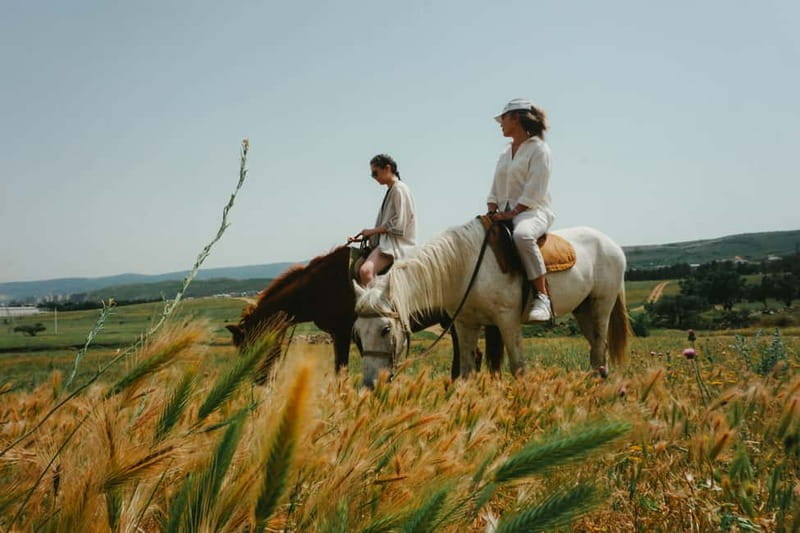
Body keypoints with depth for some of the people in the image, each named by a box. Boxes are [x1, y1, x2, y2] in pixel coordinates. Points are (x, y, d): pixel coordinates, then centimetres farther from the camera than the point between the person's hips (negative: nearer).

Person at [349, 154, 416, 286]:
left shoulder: (399, 189, -7)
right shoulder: (390, 191, 20)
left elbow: (398, 224, -15)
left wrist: (372, 231, -8)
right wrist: (362, 237, 12)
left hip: (396, 243, -10)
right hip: (385, 241, 10)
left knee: (365, 270, -33)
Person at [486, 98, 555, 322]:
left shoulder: (538, 148, -3)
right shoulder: (505, 154, 21)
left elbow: (534, 191, -12)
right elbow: (495, 189, 18)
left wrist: (512, 213, -19)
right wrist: (492, 211, -1)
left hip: (532, 211, -8)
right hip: (505, 214, 8)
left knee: (522, 235, -41)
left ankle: (542, 296, -37)